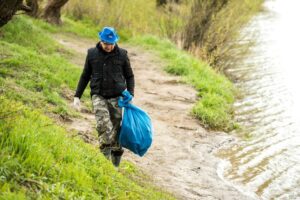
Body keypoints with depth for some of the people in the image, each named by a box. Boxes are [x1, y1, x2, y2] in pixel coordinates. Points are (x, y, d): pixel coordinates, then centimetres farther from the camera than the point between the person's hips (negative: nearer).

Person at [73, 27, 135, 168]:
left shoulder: (122, 54, 0)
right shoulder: (92, 54, 2)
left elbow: (129, 76, 10)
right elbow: (85, 76, 11)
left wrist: (130, 94, -3)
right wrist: (77, 96, 8)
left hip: (116, 97, 0)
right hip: (98, 96, 0)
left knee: (115, 127, 3)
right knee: (103, 123, -22)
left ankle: (116, 156, 19)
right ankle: (106, 153, -18)